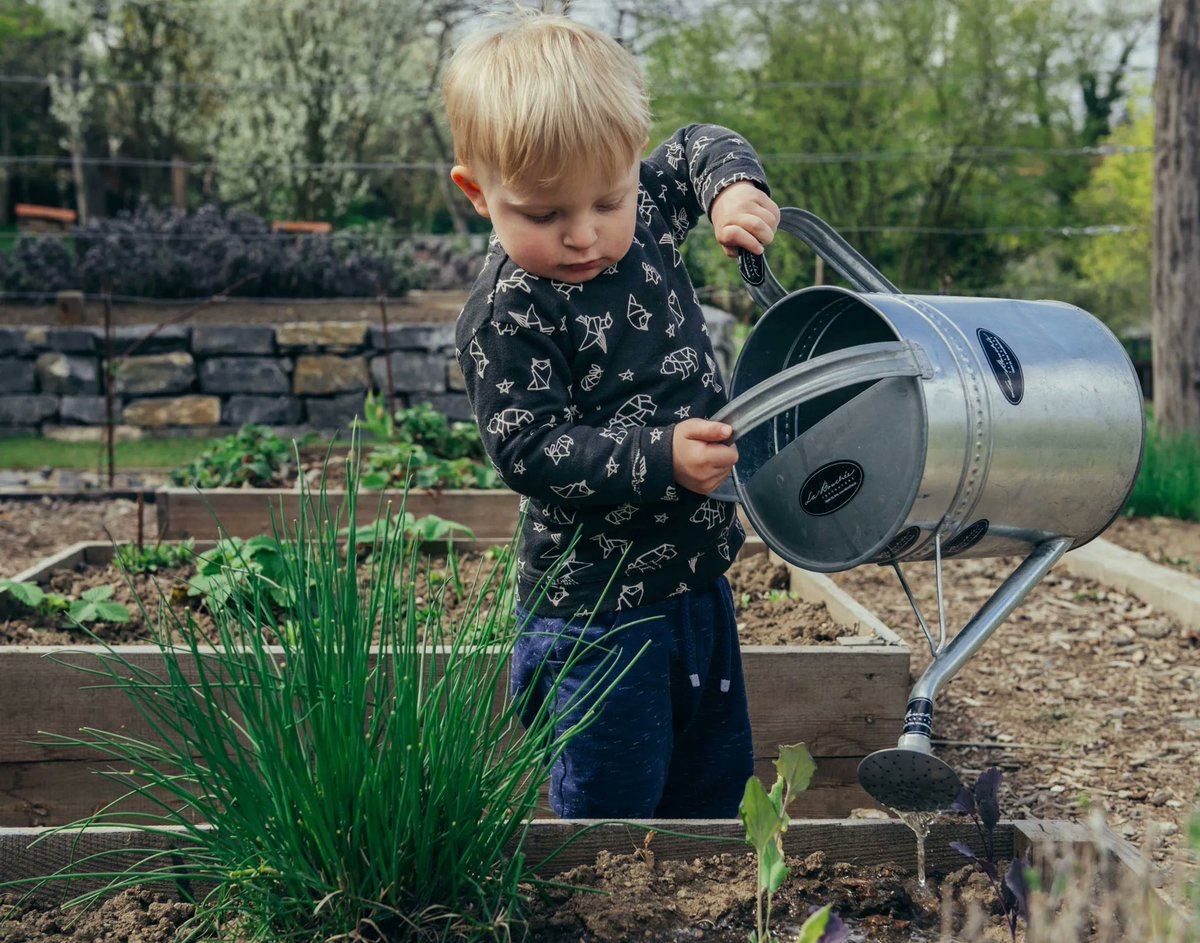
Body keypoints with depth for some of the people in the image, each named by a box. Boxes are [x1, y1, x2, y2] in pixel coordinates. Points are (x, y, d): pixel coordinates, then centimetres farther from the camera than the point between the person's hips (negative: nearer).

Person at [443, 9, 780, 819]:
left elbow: (699, 148, 18)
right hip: (596, 608, -7)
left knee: (716, 781, 22)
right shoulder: (506, 316, -21)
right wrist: (660, 459, -31)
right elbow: (529, 451, -22)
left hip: (697, 577, 7)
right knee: (611, 809, 1)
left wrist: (735, 188, -4)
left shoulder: (645, 214, -1)